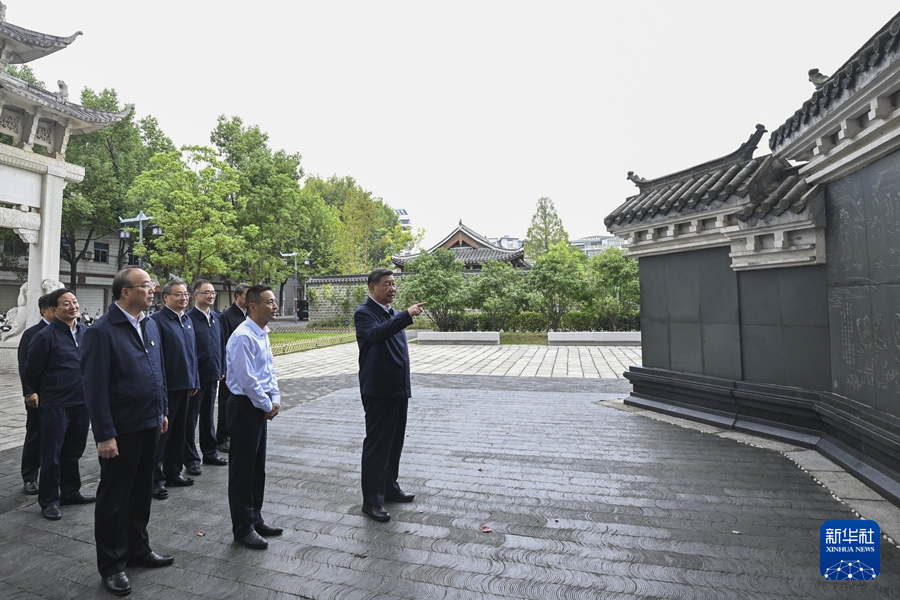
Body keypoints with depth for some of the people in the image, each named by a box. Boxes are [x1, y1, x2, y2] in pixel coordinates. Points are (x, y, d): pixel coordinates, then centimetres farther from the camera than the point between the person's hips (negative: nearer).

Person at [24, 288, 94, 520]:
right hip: (56, 405, -5)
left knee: (73, 452, 17)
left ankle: (70, 492, 32)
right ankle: (49, 501, 20)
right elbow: (32, 371, -3)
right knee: (51, 456, 7)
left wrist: (87, 393, 13)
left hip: (82, 403, 5)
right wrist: (44, 394, 8)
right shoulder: (46, 336, -12)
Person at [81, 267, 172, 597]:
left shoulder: (150, 325, 6)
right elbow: (95, 387, -17)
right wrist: (104, 435, -17)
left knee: (141, 492, 20)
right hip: (121, 431, -7)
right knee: (114, 498, 10)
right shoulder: (101, 331, -16)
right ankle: (111, 566, 28)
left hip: (149, 425, 7)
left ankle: (138, 549, 38)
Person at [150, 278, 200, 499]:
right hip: (167, 387, -7)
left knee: (179, 432, 16)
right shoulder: (157, 320, -13)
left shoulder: (187, 320, 12)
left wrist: (195, 381, 14)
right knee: (161, 432, 4)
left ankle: (173, 472, 30)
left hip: (185, 385, 8)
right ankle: (156, 479, 17)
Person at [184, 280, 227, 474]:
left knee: (208, 416, 17)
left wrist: (222, 369, 10)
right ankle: (191, 459, 19)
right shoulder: (189, 318, -13)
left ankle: (210, 452, 30)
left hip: (213, 376, 6)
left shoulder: (217, 317, 8)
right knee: (191, 419, 8)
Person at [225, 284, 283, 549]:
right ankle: (242, 528, 21)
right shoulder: (243, 337, -21)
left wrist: (275, 400, 3)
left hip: (260, 407, 9)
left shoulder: (263, 334, 8)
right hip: (245, 407, -9)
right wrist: (266, 405, -11)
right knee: (242, 469, 5)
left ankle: (255, 519, 33)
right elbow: (247, 379, -22)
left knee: (258, 467, 18)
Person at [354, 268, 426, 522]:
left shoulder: (393, 313, 14)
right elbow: (377, 334, -32)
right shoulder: (364, 313, -10)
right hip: (378, 391, -8)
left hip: (399, 389, 8)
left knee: (395, 442, 17)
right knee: (377, 444, 0)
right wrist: (407, 315, -41)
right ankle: (371, 500, 12)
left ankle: (390, 487, 32)